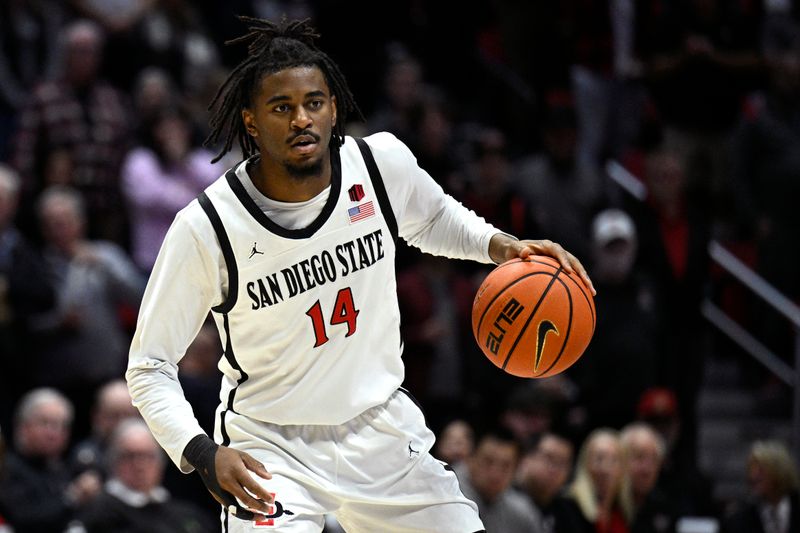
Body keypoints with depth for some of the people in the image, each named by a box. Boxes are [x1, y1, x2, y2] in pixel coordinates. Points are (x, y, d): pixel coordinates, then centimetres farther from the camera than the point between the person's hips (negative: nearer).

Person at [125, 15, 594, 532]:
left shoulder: (382, 162, -10)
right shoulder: (205, 227, -20)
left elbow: (434, 218, 16)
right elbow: (149, 367, -11)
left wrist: (500, 245, -4)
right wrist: (203, 454, -27)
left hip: (380, 429, 4)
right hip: (273, 447, -4)